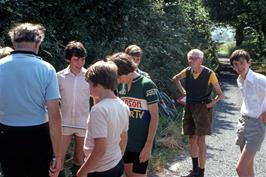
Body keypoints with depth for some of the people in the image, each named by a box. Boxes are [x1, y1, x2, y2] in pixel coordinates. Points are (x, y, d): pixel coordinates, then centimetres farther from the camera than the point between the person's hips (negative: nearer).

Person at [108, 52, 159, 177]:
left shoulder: (147, 85, -15)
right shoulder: (120, 85, 2)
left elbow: (154, 117, -14)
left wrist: (148, 145, -17)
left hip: (141, 142, -5)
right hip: (125, 141, 6)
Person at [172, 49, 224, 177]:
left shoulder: (209, 74, -11)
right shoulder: (187, 71, 1)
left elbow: (220, 94, -2)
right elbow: (175, 79, 23)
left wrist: (212, 103, -17)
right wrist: (182, 91, 13)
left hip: (202, 108, -5)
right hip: (189, 107, 5)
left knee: (200, 141, -8)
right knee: (192, 140, 12)